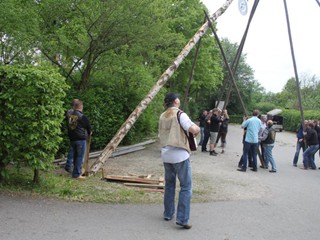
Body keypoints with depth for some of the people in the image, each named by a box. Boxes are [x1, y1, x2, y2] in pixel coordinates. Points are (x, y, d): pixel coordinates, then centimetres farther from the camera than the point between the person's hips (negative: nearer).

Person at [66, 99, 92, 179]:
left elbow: (68, 126, 11)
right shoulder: (82, 116, -13)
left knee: (75, 156, 17)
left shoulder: (69, 115, 4)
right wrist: (89, 133, 17)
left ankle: (76, 172, 24)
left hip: (72, 139, 6)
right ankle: (77, 174, -1)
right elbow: (88, 126, -2)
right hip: (81, 139, -6)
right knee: (80, 157, -1)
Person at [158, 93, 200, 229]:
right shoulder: (180, 114, -10)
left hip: (166, 154, 7)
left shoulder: (162, 116, 11)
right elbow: (192, 129, -21)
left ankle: (168, 214, 26)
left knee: (169, 184, 19)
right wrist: (198, 129, 0)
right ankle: (182, 219, -5)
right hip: (180, 155, -7)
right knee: (186, 187, -1)